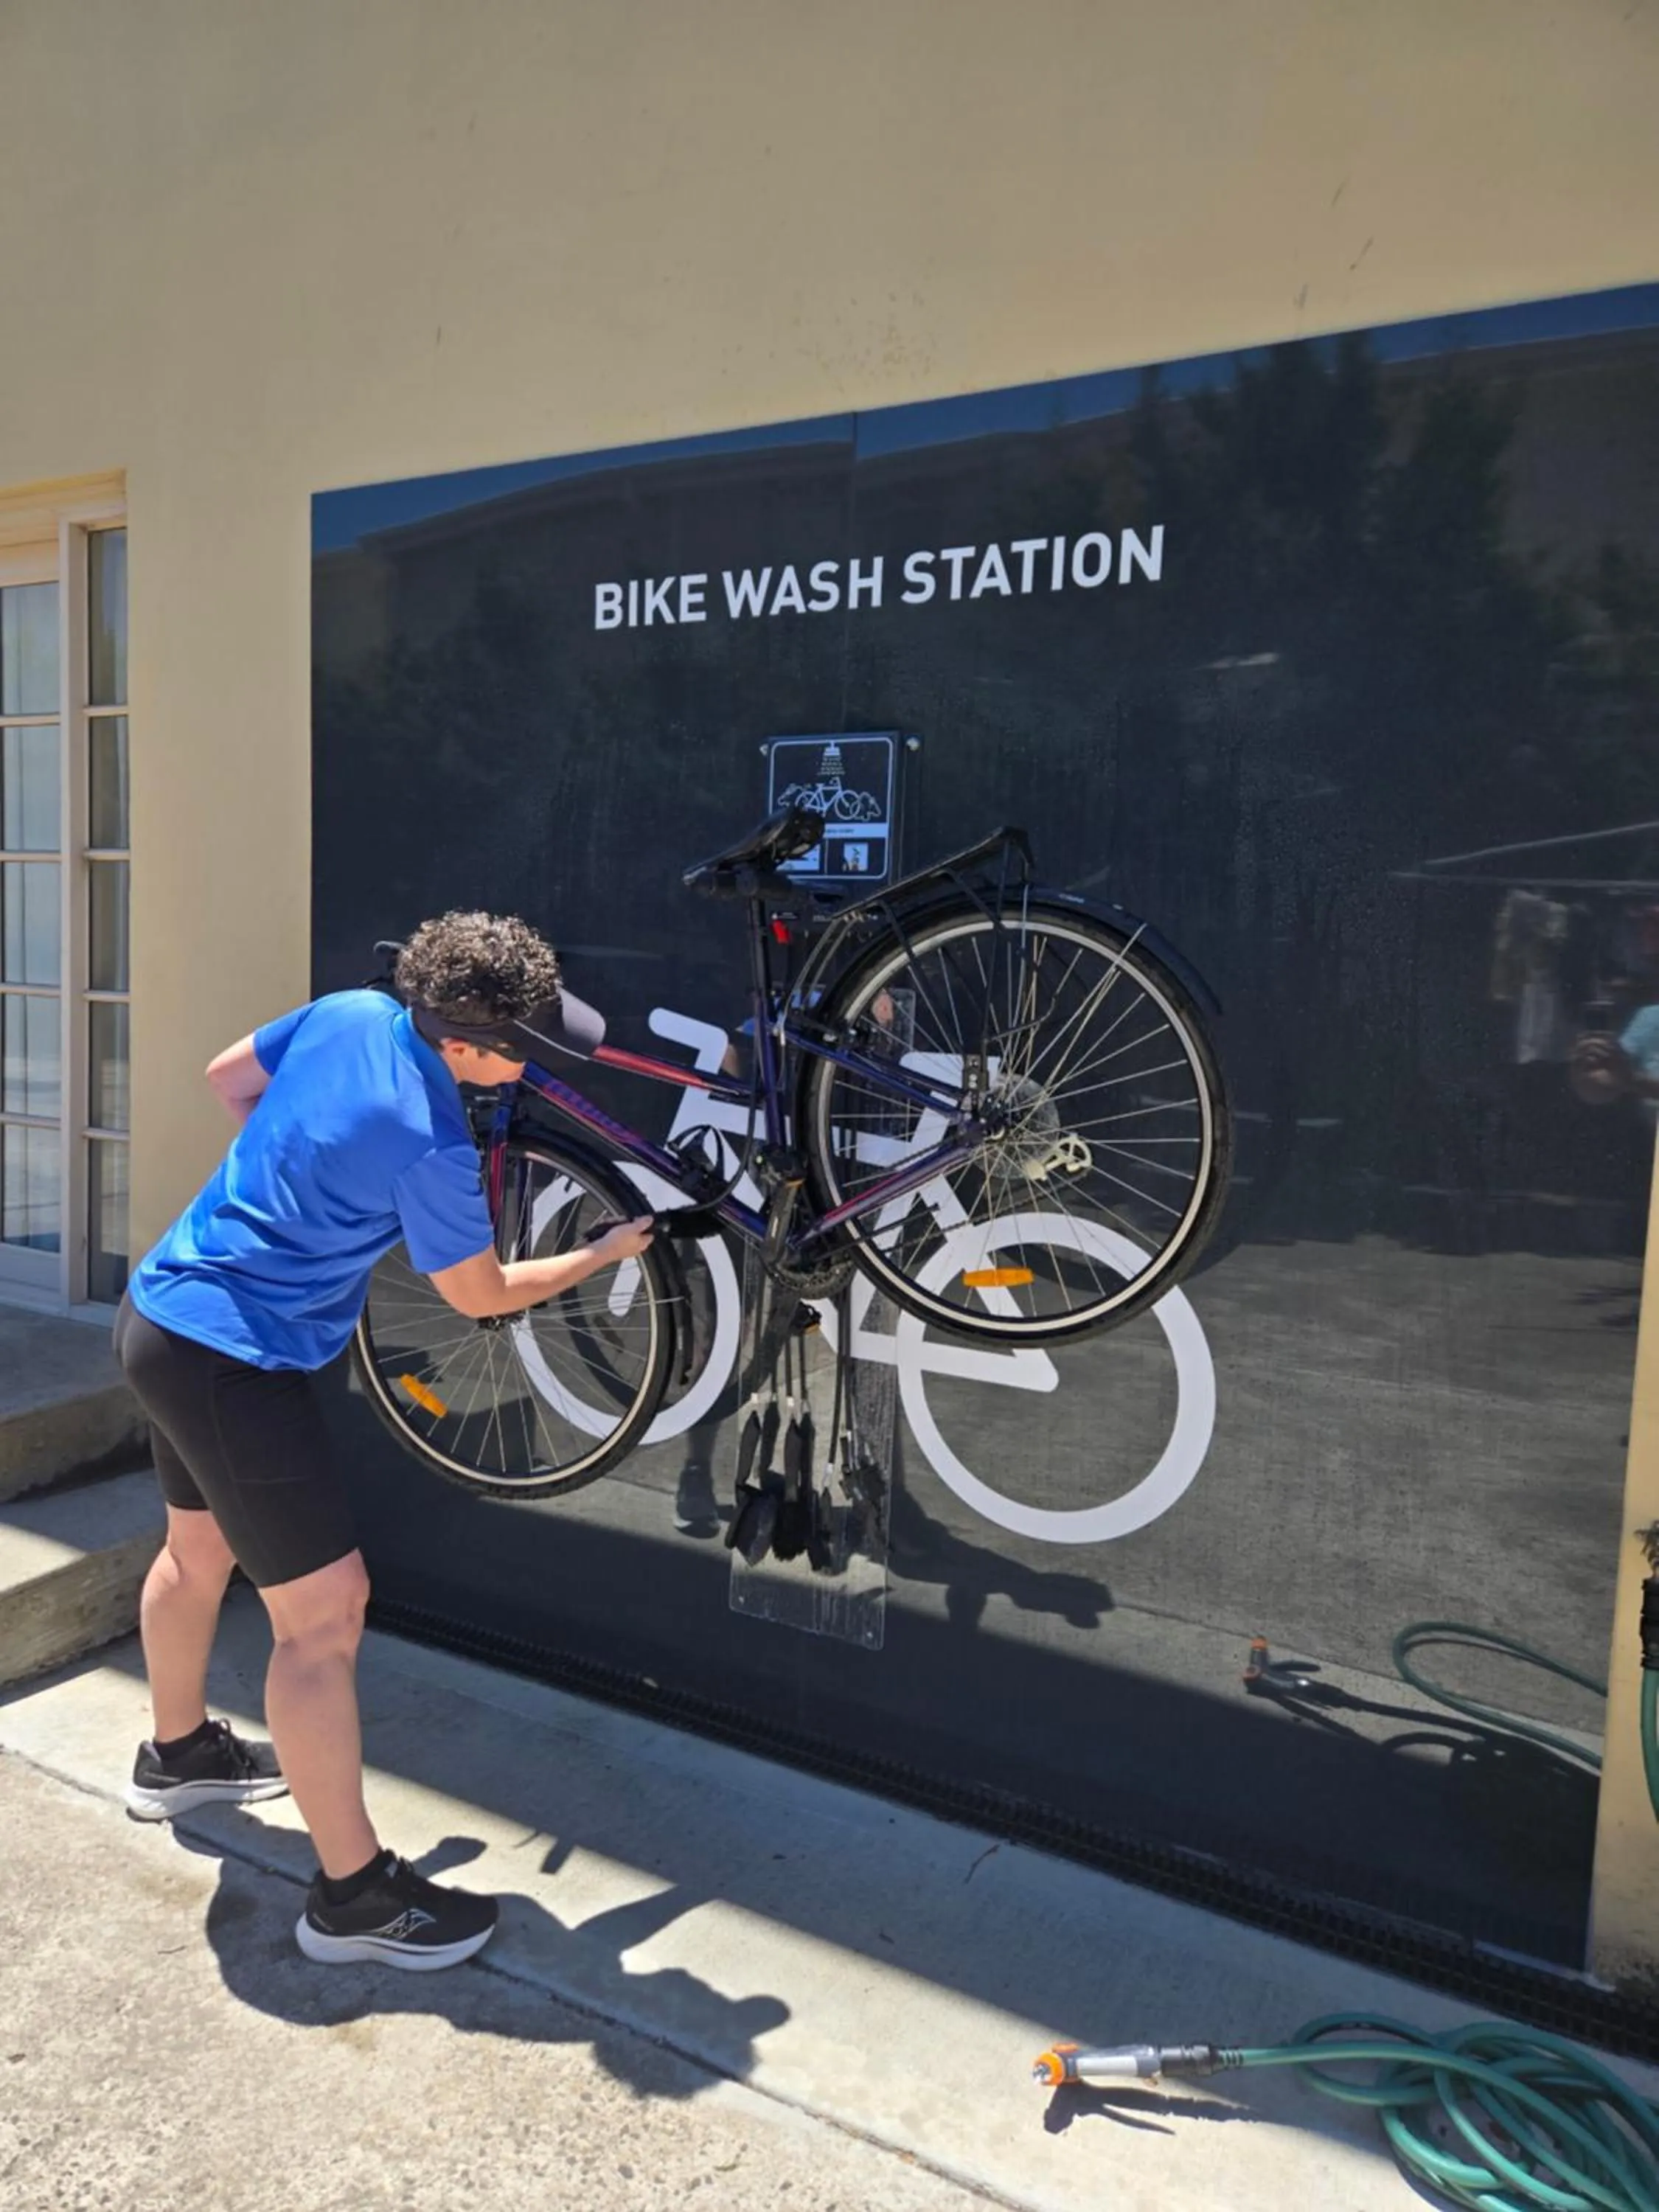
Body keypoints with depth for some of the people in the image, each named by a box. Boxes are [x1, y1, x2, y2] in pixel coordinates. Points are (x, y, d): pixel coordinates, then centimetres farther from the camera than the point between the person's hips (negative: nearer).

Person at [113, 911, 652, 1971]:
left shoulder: (349, 1012, -5)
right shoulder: (430, 1147, -26)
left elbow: (226, 1076, 12)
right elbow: (484, 1295, -10)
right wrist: (609, 1251, 3)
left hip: (164, 1308, 10)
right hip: (235, 1359, -10)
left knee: (200, 1548, 28)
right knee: (324, 1610, -3)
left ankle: (179, 1752, 51)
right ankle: (355, 1891, 8)